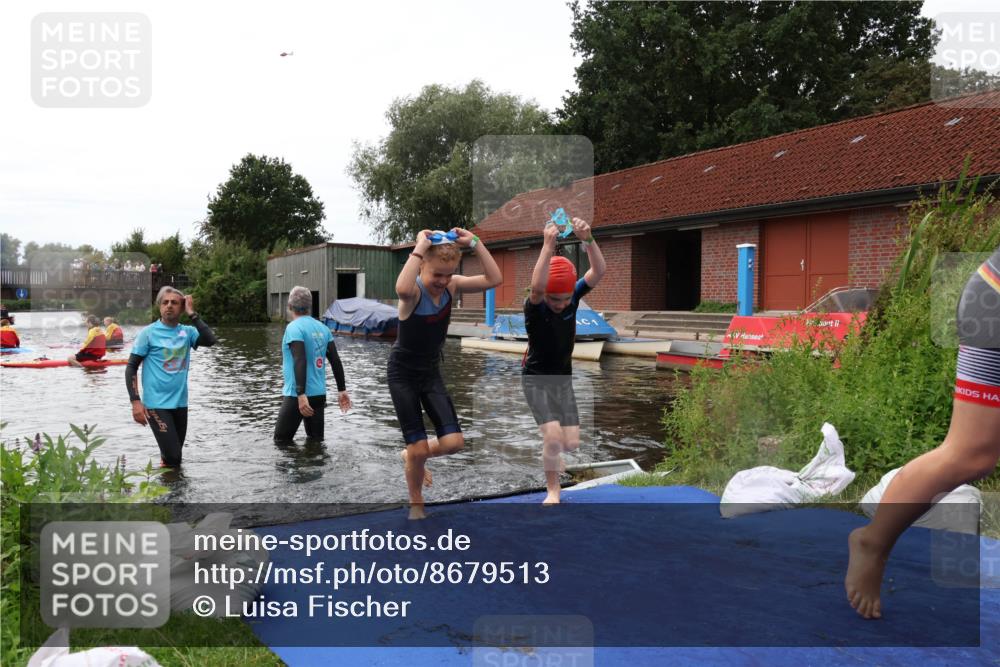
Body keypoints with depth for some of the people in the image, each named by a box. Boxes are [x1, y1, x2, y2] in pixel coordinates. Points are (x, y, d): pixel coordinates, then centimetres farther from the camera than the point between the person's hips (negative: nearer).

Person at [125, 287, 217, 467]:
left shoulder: (187, 331, 3)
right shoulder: (148, 333, -7)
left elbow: (210, 340, -16)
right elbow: (131, 368, -6)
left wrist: (192, 314, -13)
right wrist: (136, 402, -14)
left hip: (180, 403, 4)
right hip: (156, 404, -4)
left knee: (174, 456, 16)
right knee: (172, 458, -12)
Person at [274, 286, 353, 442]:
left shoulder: (294, 328, -12)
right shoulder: (323, 328, 7)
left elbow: (300, 362, -23)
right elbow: (336, 361, 7)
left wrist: (301, 394, -27)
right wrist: (342, 390, 12)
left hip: (297, 395, -6)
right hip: (319, 394, 7)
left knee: (281, 441, 4)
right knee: (316, 440, 14)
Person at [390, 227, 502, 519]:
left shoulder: (451, 285, -8)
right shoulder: (414, 291, -24)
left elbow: (494, 279, -17)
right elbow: (401, 289, -51)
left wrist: (474, 243, -22)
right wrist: (420, 247, -42)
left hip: (431, 372, 5)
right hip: (402, 374, -5)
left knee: (453, 442, -5)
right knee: (418, 446, -2)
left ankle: (413, 456, 27)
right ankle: (416, 504, 25)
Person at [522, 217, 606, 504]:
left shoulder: (572, 297, -12)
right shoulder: (534, 307, -23)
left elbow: (598, 272, -27)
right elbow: (537, 287, -48)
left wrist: (588, 240, -43)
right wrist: (548, 245, -55)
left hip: (563, 378, 4)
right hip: (536, 380, -4)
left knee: (571, 443, 1)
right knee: (554, 437, -19)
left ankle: (551, 454, 38)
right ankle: (552, 489, 6)